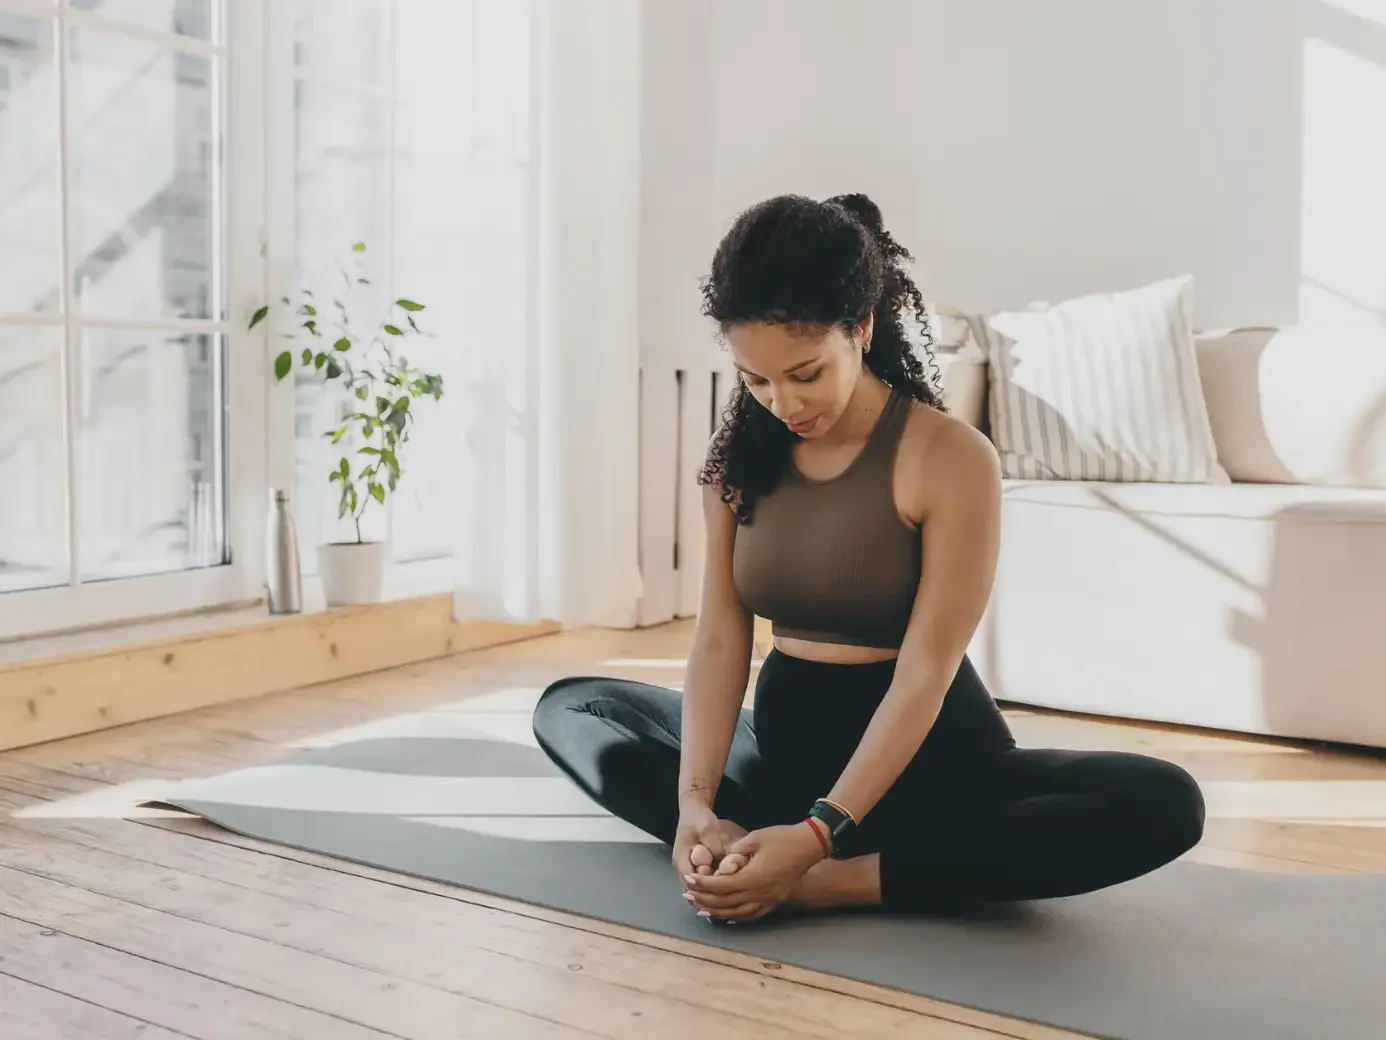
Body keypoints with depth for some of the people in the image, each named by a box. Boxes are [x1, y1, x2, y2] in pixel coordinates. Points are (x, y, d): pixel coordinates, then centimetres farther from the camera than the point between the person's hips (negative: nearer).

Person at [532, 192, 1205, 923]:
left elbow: (924, 675, -21)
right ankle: (744, 852, -18)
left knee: (1164, 805, -29)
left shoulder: (950, 458, -17)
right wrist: (696, 801, -22)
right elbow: (719, 638, -7)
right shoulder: (740, 453, -2)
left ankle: (830, 881, -27)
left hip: (928, 756, -4)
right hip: (784, 738, 5)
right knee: (568, 706, 5)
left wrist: (818, 838, -29)